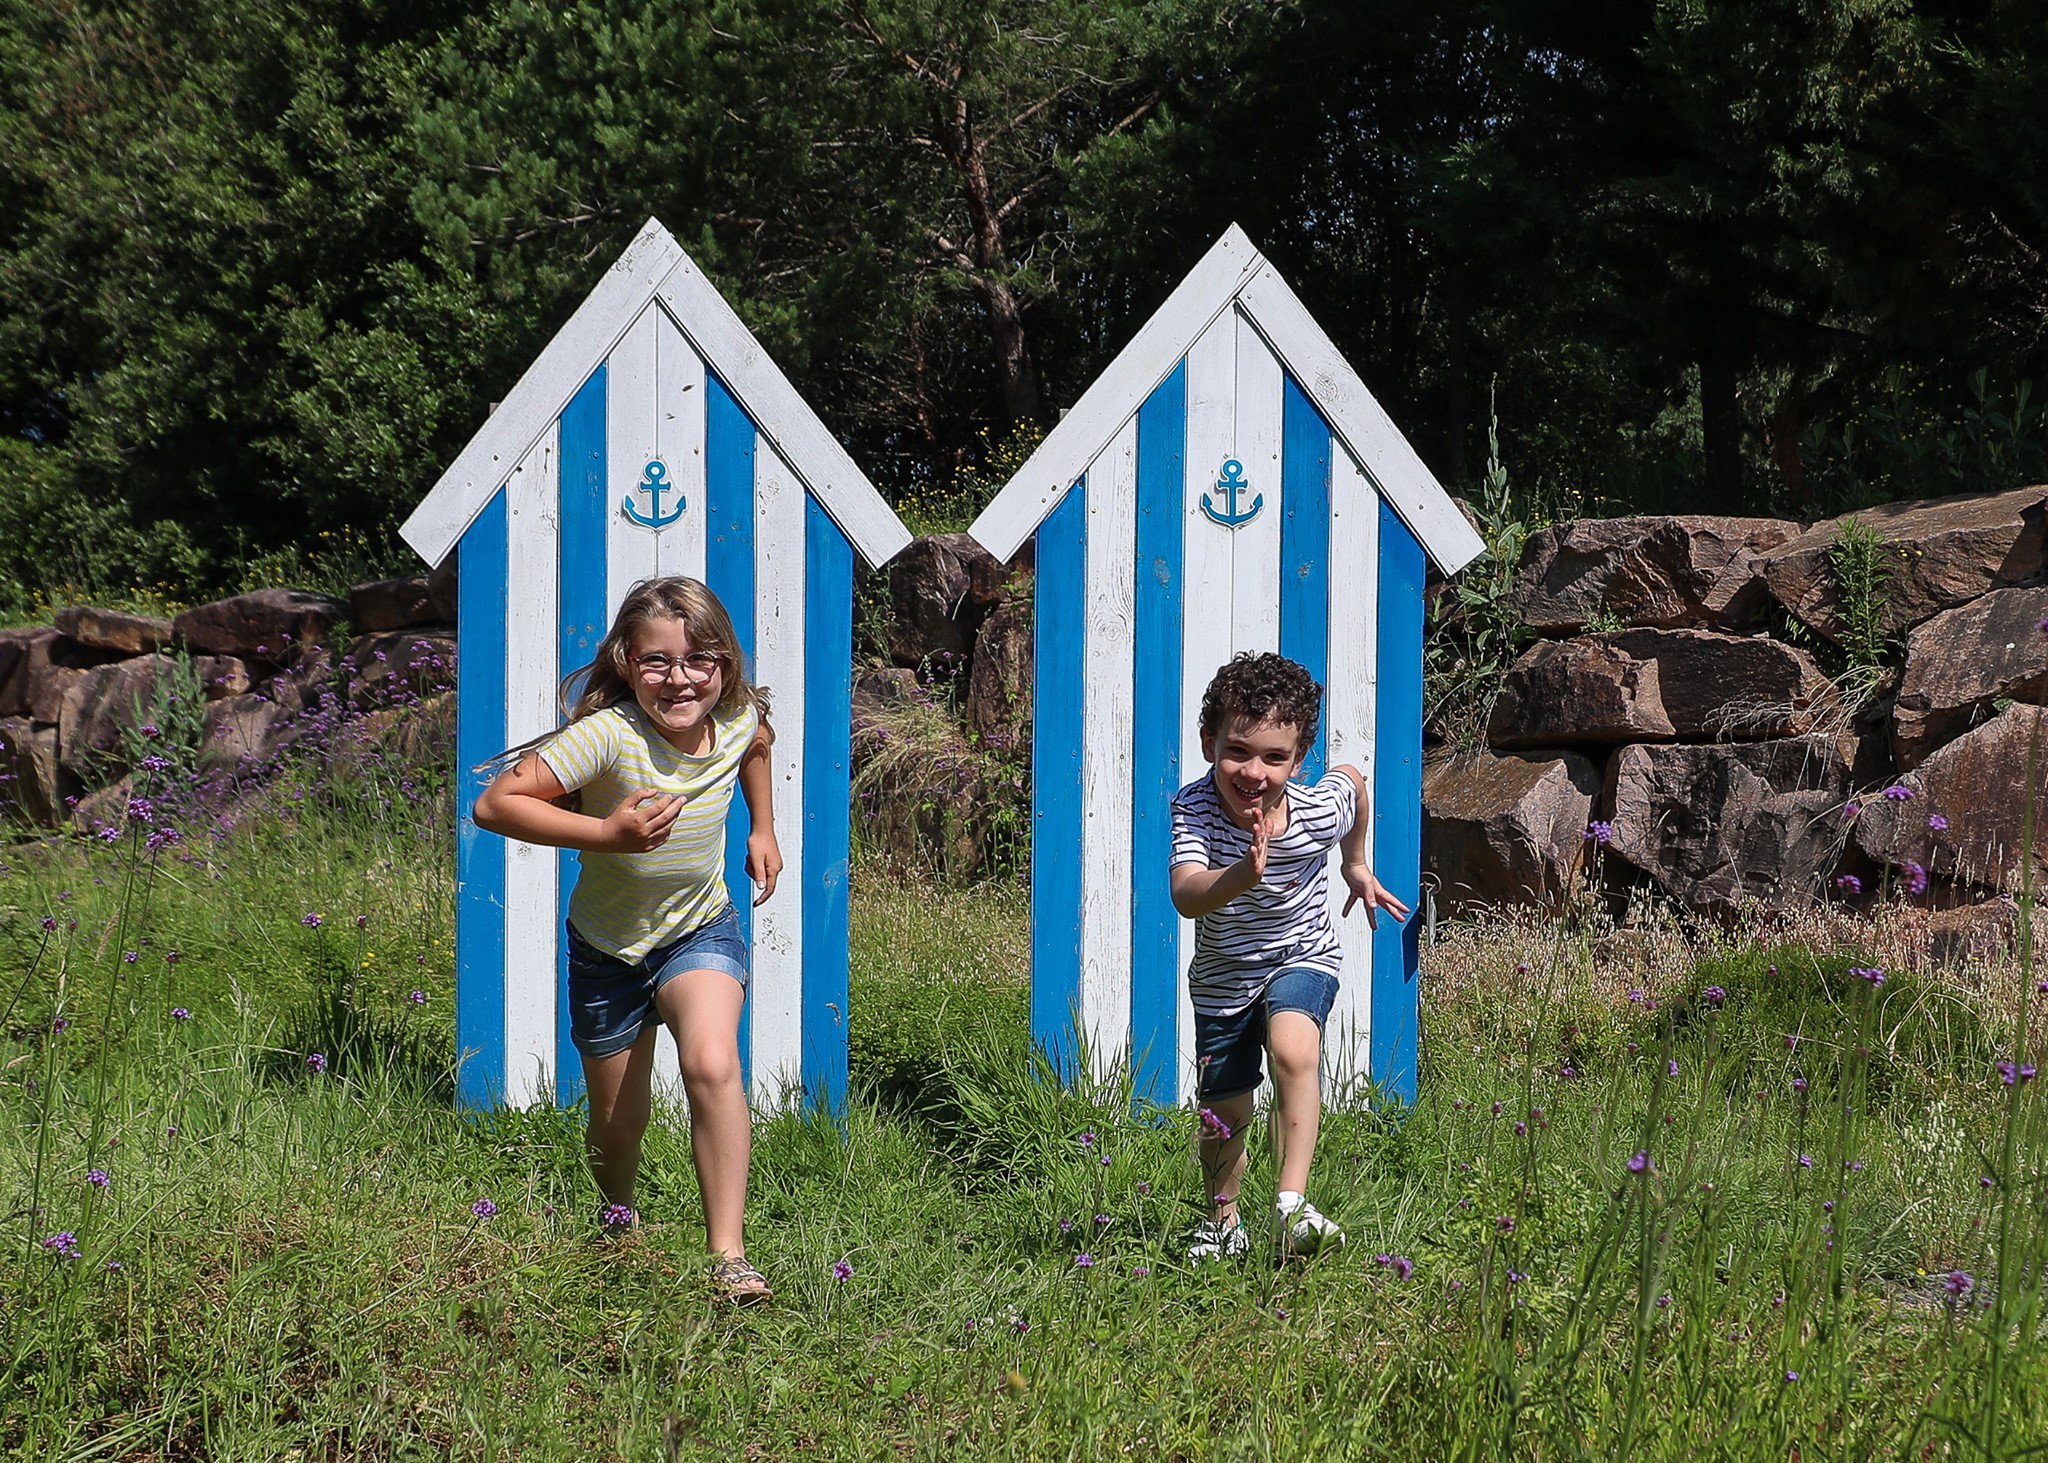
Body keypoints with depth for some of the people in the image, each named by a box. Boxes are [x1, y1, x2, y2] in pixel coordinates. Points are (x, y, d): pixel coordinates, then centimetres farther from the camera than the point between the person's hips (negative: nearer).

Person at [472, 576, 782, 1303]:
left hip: (701, 931, 1)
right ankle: (618, 1232, 46)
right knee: (616, 1127, 13)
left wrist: (762, 829, 15)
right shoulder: (609, 735, -29)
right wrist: (605, 834, -38)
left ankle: (728, 1256, -21)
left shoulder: (738, 720, -14)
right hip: (608, 948, -1)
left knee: (713, 1066, -27)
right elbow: (494, 803, -33)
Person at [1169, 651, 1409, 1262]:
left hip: (1302, 959, -1)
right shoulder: (1194, 809, -30)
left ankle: (1293, 1203, -27)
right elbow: (1186, 897, -46)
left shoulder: (1321, 810, -24)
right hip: (1223, 976, 1)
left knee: (1294, 1052, -32)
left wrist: (1356, 866, 16)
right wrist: (1240, 877, -66)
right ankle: (1224, 1220, 40)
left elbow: (1354, 777, 3)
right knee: (1223, 1114, 12)